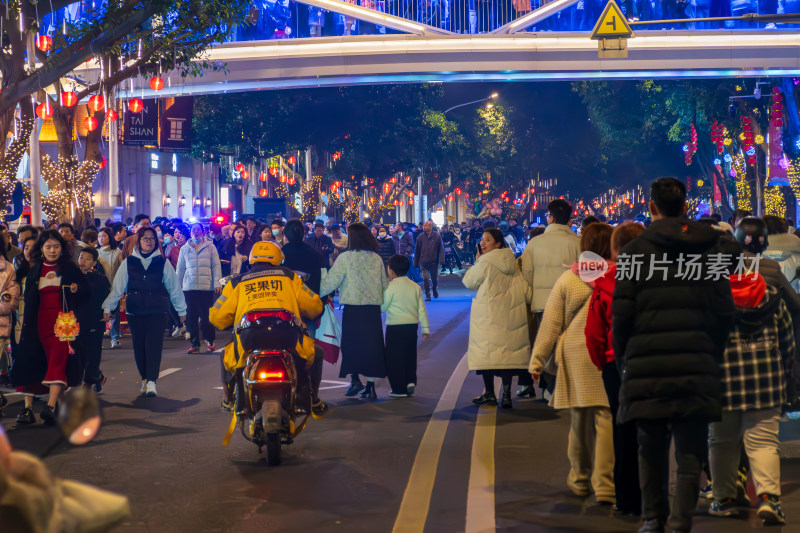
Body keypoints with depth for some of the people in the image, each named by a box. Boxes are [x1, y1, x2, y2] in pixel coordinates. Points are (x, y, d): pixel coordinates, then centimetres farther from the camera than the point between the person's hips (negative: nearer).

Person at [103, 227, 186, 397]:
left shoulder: (163, 262, 4)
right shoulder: (128, 262, 6)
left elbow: (174, 287, 10)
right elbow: (117, 287, 7)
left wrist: (182, 310, 14)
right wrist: (108, 307, 2)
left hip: (157, 312, -2)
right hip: (135, 312, 2)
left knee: (154, 345, -10)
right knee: (139, 347, 5)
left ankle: (151, 381, -11)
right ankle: (144, 379, 19)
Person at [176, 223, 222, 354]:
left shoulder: (210, 247, 7)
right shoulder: (184, 249, 13)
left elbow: (216, 266, 4)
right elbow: (180, 268, 16)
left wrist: (217, 283, -6)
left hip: (206, 287, -2)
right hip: (189, 288, 2)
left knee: (207, 315, -4)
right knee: (191, 316, 0)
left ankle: (209, 340, 16)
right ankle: (195, 344, 8)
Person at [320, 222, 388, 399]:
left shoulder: (346, 258, -7)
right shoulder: (376, 259, 6)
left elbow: (331, 281, -5)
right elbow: (385, 285, 13)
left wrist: (317, 293, 8)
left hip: (353, 307, -4)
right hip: (373, 308, 4)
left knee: (350, 344, 10)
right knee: (371, 345, 7)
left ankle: (355, 380, 0)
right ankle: (370, 387, 7)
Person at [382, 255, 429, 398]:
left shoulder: (391, 287, -10)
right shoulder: (415, 287, 6)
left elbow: (382, 307, -5)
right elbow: (422, 309, 7)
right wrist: (425, 328, 10)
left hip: (395, 327, -5)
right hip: (412, 325, 5)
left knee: (395, 358, 2)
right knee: (410, 356, 17)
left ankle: (399, 389, 2)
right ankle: (411, 382, 11)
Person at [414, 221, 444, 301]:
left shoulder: (437, 236, -2)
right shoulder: (421, 237, 1)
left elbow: (441, 249, 0)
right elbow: (417, 250, 6)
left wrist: (442, 259, -11)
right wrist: (416, 263, 6)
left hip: (434, 262, 0)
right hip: (424, 262, 0)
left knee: (435, 279, 11)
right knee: (426, 279, -3)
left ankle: (435, 289, 40)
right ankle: (427, 295, 8)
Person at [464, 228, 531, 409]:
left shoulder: (485, 262, -9)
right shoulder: (513, 262, 9)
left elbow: (469, 282, 2)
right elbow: (527, 292, 9)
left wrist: (477, 260, 7)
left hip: (488, 316, -5)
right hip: (511, 316, 5)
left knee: (487, 351, 2)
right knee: (508, 351, 7)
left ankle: (489, 394, 4)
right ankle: (506, 395, 3)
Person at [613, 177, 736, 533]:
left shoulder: (635, 250, -1)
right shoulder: (710, 247, 7)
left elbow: (621, 314, -4)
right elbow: (724, 311, 4)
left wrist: (623, 359, 9)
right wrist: (713, 354, 14)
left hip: (647, 363, -1)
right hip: (696, 366, 1)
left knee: (651, 447, 14)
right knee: (690, 451, 2)